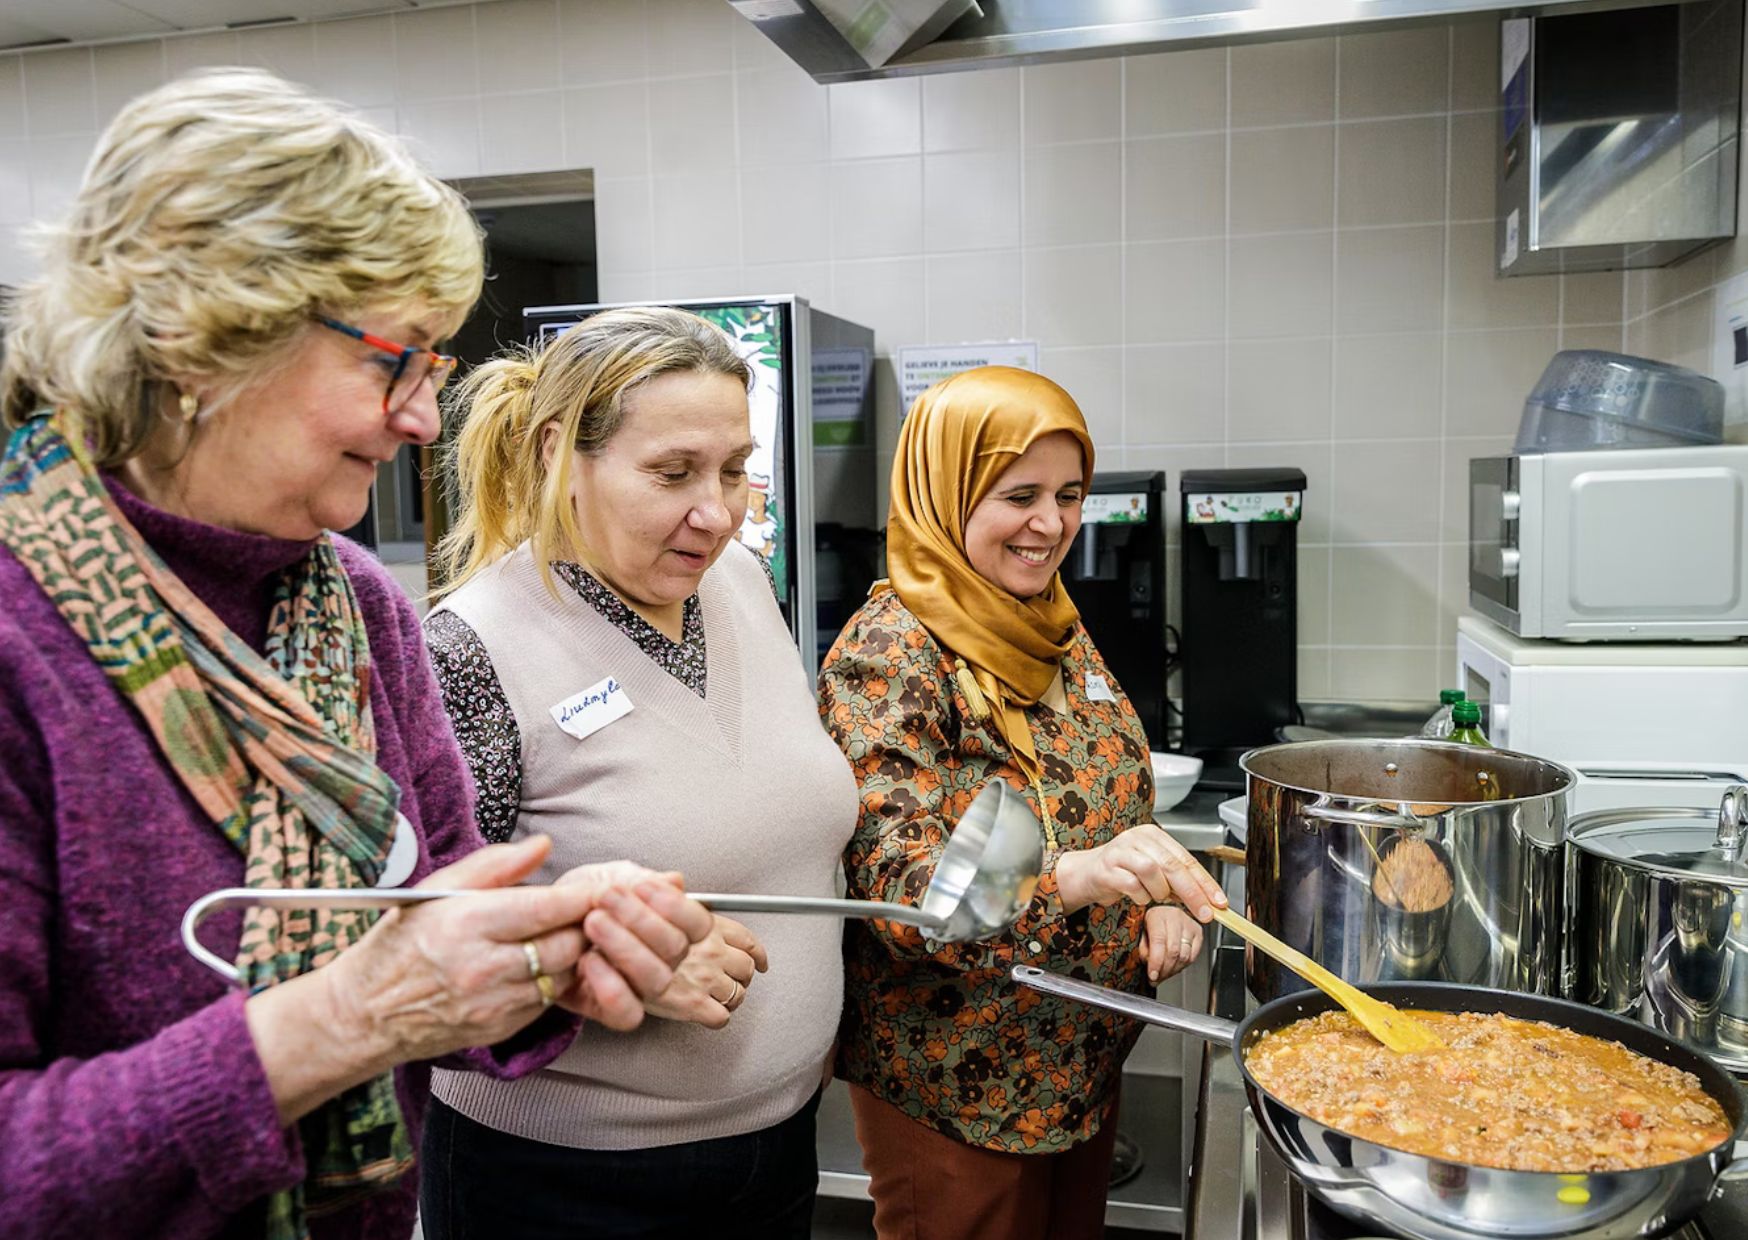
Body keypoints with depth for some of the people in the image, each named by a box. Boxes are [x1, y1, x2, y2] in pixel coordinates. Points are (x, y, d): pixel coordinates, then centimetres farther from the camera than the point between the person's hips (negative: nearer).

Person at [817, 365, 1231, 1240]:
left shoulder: (1055, 627, 3)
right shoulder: (888, 652, -20)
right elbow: (895, 877, -28)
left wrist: (1159, 893, -4)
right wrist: (1076, 874, -44)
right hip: (954, 1082, -7)